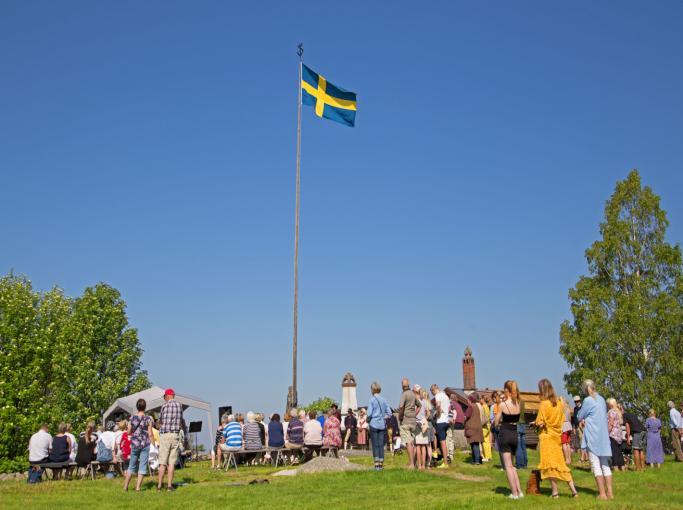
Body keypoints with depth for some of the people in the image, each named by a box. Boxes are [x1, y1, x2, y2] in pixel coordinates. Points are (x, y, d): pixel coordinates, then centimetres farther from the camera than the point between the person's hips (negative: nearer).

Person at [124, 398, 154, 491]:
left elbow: (128, 432, 3)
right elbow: (150, 434, -7)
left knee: (132, 465, 15)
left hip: (134, 444, 3)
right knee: (142, 466, 4)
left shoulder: (132, 418, -1)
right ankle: (138, 487, 2)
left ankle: (125, 486, 18)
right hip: (145, 444, -2)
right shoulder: (148, 419, -8)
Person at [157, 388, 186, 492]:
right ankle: (169, 485, 2)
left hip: (164, 435, -2)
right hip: (175, 435, 2)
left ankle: (159, 485, 5)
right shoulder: (179, 405, 5)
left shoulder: (165, 406, -5)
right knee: (172, 462, 4)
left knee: (162, 462, 3)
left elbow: (160, 422, 3)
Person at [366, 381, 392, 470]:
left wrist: (368, 419, 5)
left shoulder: (372, 399, -9)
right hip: (382, 425, 5)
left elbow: (369, 413, -13)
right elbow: (389, 413, 8)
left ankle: (377, 464, -1)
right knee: (381, 444, 8)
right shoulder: (383, 399, 7)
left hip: (374, 424, -4)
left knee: (375, 445, 0)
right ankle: (381, 464, 10)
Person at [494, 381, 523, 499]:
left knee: (508, 466, 3)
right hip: (515, 434, 5)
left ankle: (515, 493, 2)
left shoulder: (502, 405, -12)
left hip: (504, 434, -5)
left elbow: (496, 423, -6)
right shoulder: (518, 404, 1)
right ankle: (519, 491, 14)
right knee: (511, 465, 19)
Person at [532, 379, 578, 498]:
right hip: (557, 436, 6)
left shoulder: (544, 404, -16)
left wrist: (534, 423, 3)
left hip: (547, 436, -6)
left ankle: (555, 492, 3)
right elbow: (562, 420, 11)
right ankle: (573, 490, 9)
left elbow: (540, 424, -17)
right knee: (561, 464, 12)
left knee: (550, 465, 1)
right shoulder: (559, 402, 4)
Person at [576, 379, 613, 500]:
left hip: (592, 436, -7)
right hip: (604, 435, 7)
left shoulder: (588, 400, -12)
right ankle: (609, 492, 11)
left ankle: (602, 494, -2)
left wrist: (583, 419, 17)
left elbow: (579, 417, -4)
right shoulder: (601, 399, 9)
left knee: (595, 465, -1)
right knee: (605, 464, 11)